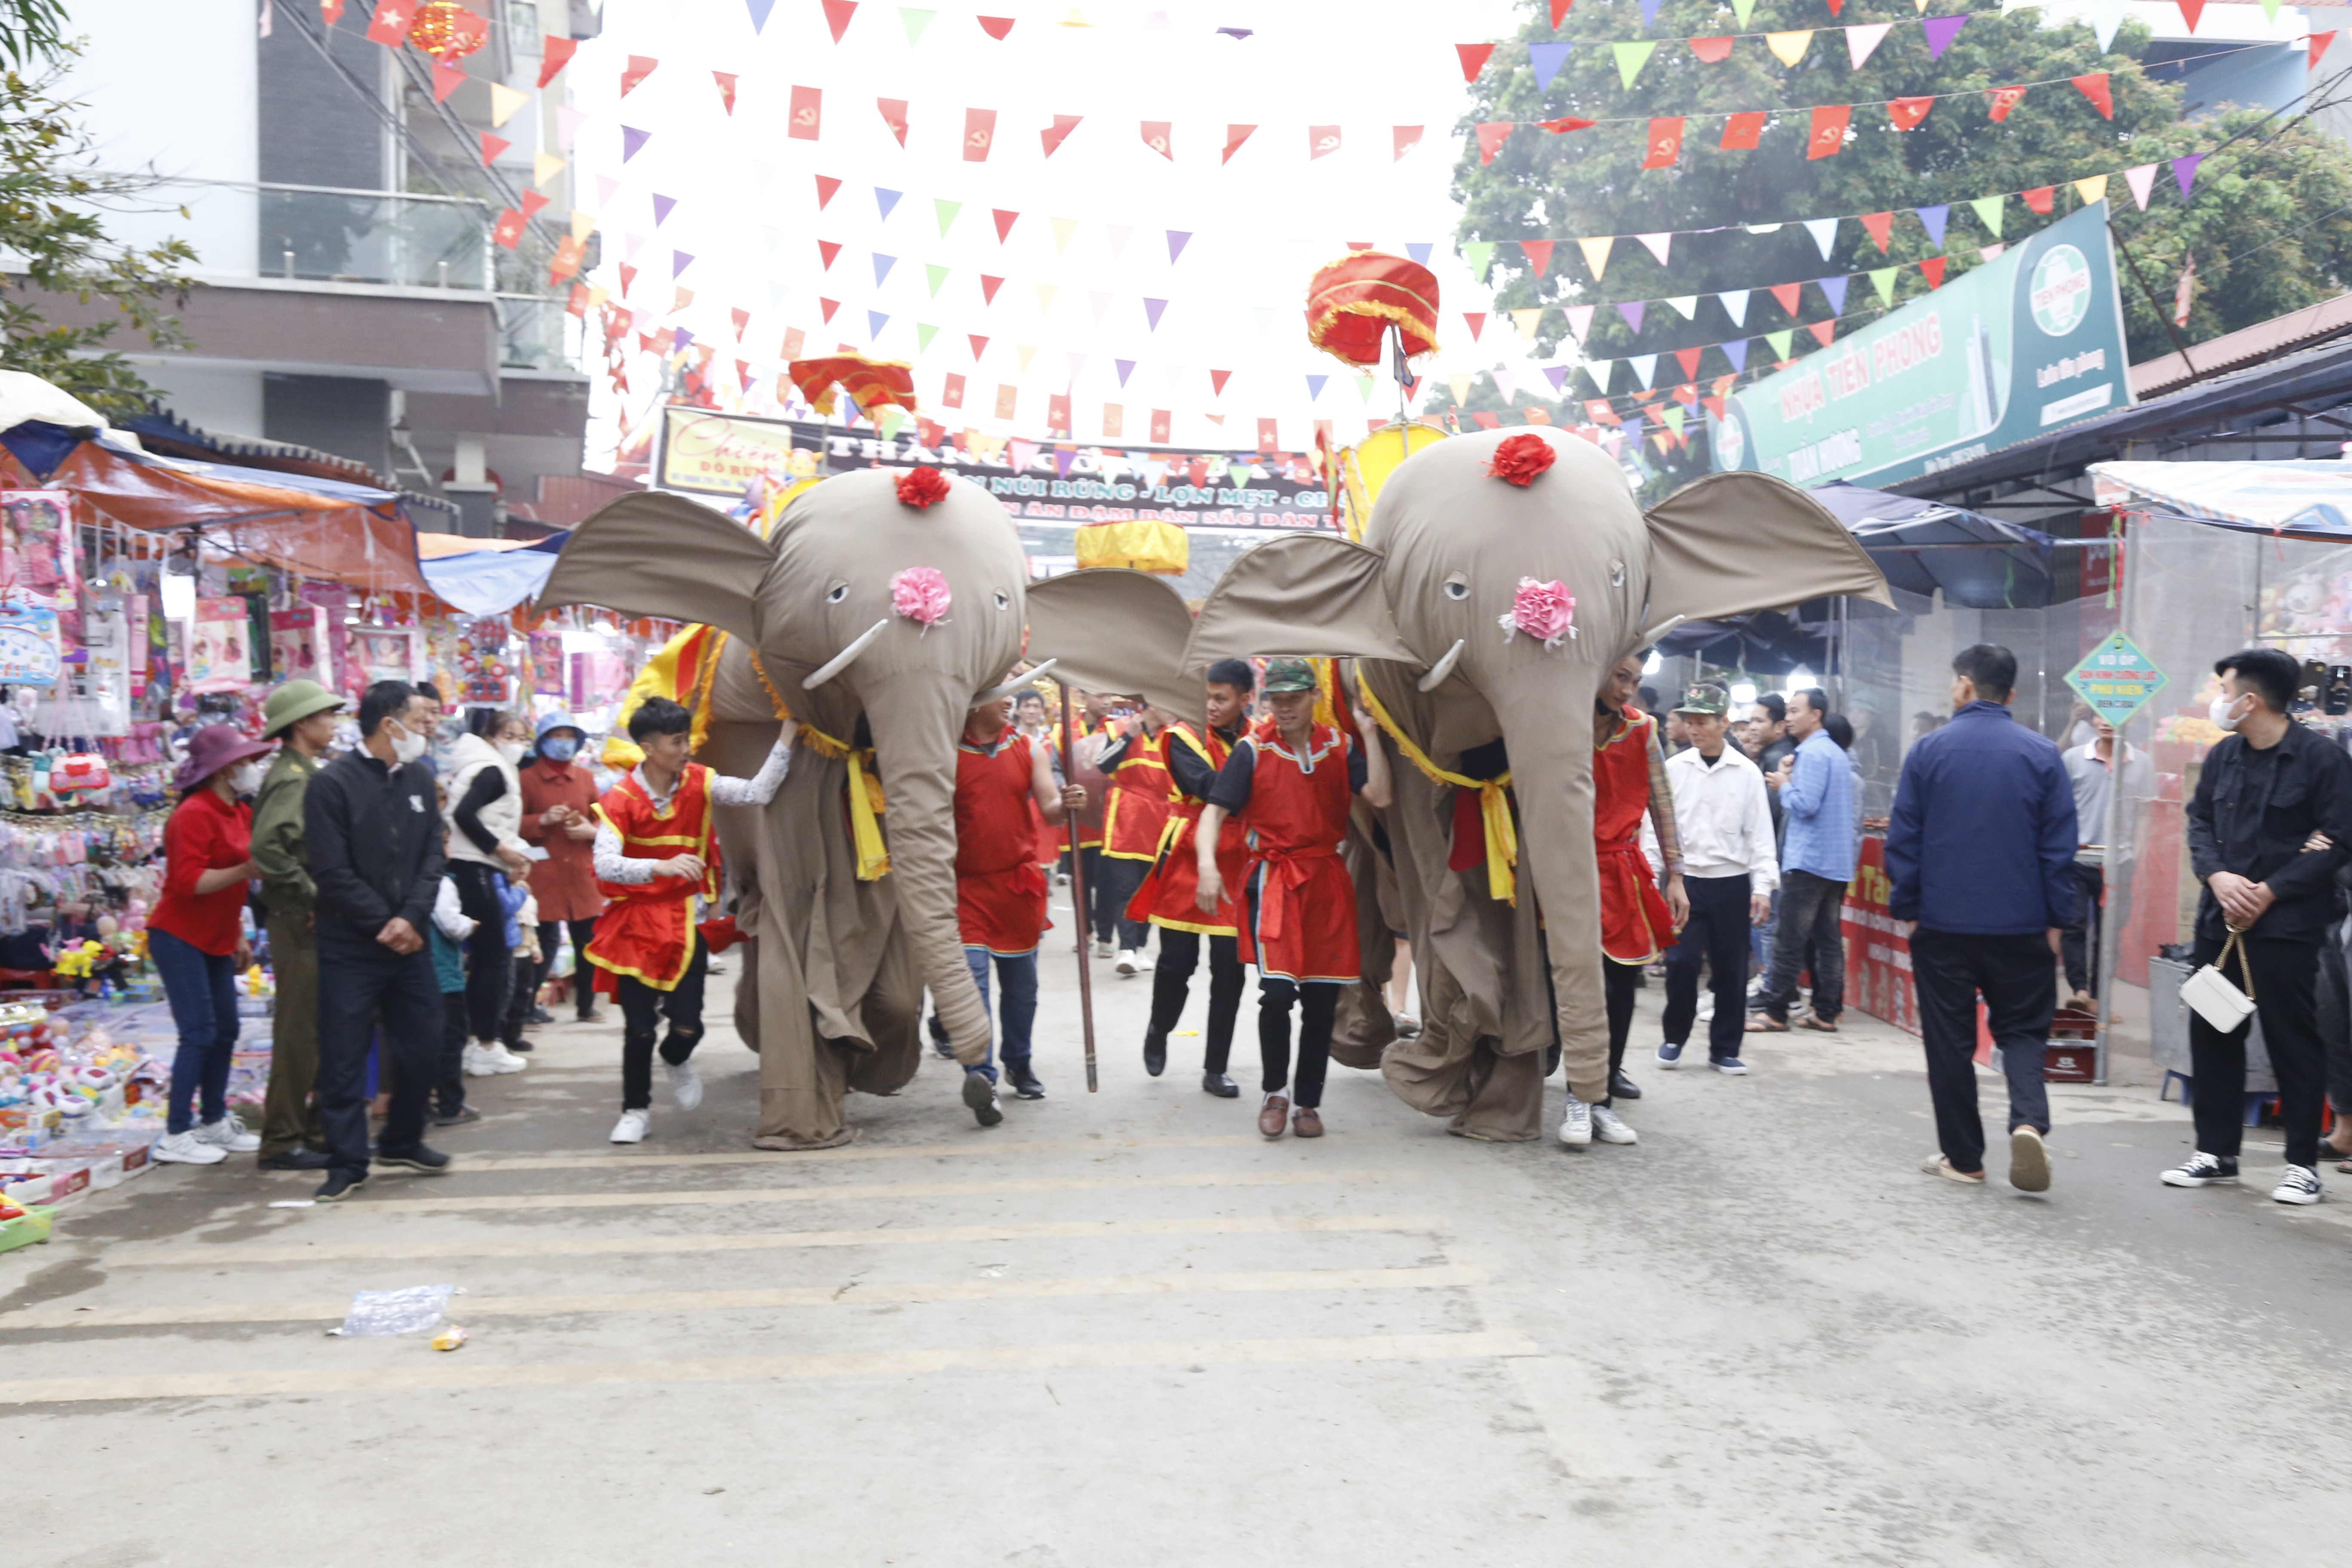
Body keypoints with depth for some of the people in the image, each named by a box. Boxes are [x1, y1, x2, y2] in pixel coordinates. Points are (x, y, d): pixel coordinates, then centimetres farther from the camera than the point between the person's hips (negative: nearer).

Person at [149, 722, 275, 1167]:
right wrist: (247, 870, -31)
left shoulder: (239, 812, 11)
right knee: (199, 1034, -9)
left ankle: (214, 1122, 20)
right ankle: (176, 1135, -2)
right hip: (180, 940, -9)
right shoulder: (194, 814, -16)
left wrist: (239, 938, 21)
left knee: (225, 1032, 10)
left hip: (215, 942, 9)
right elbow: (188, 882, -24)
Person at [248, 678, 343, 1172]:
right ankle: (283, 1141, 4)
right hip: (299, 922, -10)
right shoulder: (292, 778, -15)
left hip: (315, 923, 10)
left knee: (318, 1032, 14)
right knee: (299, 1033, -4)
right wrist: (309, 890, -21)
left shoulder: (303, 774, 15)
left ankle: (317, 1131, 23)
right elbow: (267, 848, -28)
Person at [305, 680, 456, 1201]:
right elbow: (333, 872, -14)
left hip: (409, 944, 6)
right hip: (349, 949, -6)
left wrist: (410, 918, -10)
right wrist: (384, 925, -12)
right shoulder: (333, 783, -11)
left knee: (420, 1045, 12)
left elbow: (432, 855, 4)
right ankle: (348, 1161, 13)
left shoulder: (419, 780, 8)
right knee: (344, 1059, 1)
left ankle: (403, 1141, 31)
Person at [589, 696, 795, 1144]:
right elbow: (604, 864, -26)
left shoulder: (698, 783, -4)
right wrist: (662, 866, -41)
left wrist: (786, 736, -26)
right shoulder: (620, 799, -12)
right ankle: (636, 1111, 23)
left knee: (688, 1025, -3)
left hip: (684, 921, 2)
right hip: (635, 923, -2)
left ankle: (676, 1061, 35)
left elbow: (757, 793, -18)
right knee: (639, 1027, 1)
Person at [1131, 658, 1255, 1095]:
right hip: (1187, 863, -2)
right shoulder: (1183, 738, -3)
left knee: (1230, 970, 2)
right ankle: (1158, 1033, 30)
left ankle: (1216, 1070, 14)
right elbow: (1209, 788, -19)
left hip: (1237, 867, 3)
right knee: (1177, 962, -1)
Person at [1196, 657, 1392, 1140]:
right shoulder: (1252, 749, -1)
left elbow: (1379, 797, -8)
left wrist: (1369, 733, -9)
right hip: (1273, 877, -3)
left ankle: (1309, 1102, 22)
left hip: (1328, 881, 3)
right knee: (1277, 992, -15)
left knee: (1322, 999, 6)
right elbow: (1215, 810, -6)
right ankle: (1275, 1091, 9)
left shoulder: (1341, 746, 6)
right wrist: (1207, 864, -21)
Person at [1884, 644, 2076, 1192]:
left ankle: (1962, 1157, 14)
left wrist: (1904, 909, 5)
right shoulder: (2042, 754, 0)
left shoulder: (1929, 750, -4)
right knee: (2022, 1029, 13)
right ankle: (2029, 1121, -11)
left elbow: (1903, 839, -3)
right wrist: (2055, 920, 7)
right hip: (2021, 925, 1)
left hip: (1942, 922, -1)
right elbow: (2059, 845, 1)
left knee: (1949, 1041, 8)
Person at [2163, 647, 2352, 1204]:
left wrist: (2268, 892, -15)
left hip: (2286, 925, -6)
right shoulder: (2224, 755, 9)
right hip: (2219, 921, 6)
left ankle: (2303, 1163, 13)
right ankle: (2216, 1153, 21)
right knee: (2212, 1035, 9)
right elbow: (2199, 820, 12)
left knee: (2293, 1042, 1)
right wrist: (2217, 876, -7)